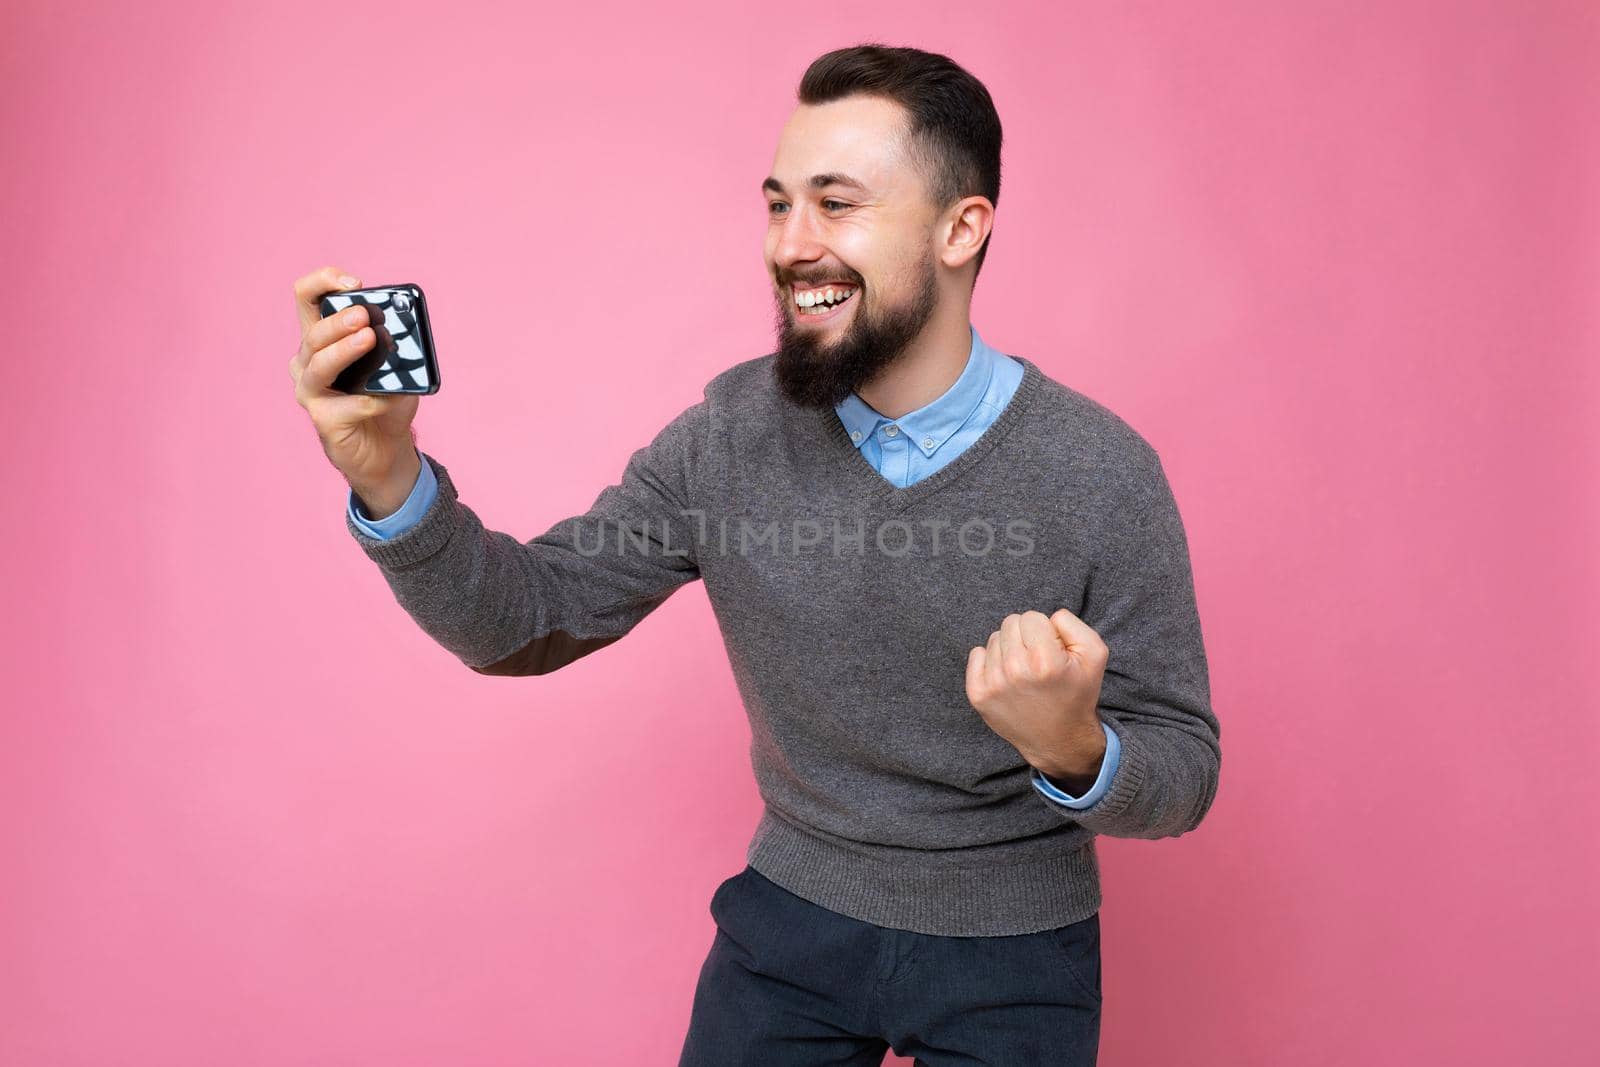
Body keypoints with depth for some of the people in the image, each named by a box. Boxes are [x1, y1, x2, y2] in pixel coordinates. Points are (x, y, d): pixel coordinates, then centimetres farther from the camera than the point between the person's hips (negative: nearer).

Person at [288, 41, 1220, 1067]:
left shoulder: (1102, 472, -20)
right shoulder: (730, 435, -11)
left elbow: (1184, 772, -12)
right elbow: (525, 623, -7)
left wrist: (1075, 750, -34)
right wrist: (391, 479, -24)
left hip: (1012, 954, -2)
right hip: (791, 916, 2)